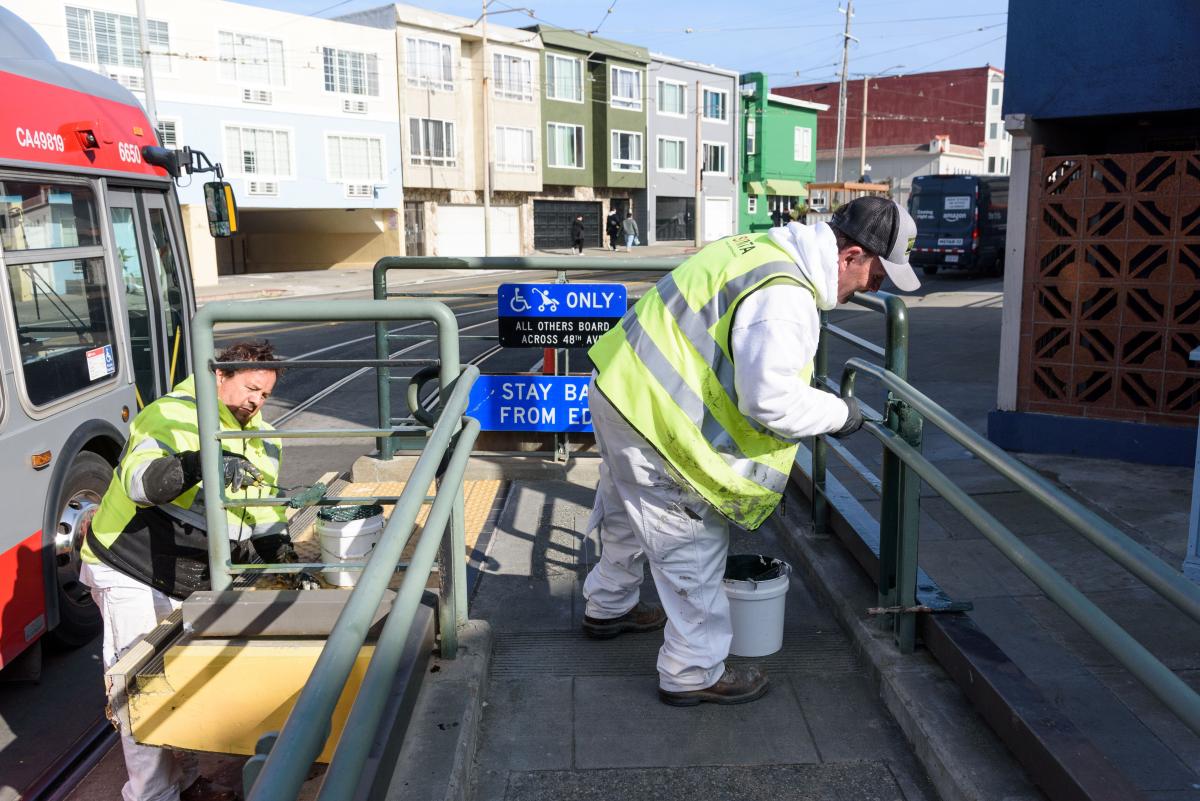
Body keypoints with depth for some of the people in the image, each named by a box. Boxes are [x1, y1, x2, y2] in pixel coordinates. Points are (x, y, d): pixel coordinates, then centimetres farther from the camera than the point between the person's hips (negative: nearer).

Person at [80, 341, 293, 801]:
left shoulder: (263, 441, 3)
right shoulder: (171, 417, -20)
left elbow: (265, 516, 6)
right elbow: (140, 480, -38)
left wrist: (287, 561, -9)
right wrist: (203, 463, -53)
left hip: (189, 582, 7)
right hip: (130, 576, -7)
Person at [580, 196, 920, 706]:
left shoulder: (767, 248, 7)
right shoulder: (785, 298, -25)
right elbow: (772, 398, -30)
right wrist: (838, 413, -13)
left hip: (622, 387, 11)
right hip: (655, 419, -11)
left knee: (627, 517, 29)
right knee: (693, 546, 3)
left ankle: (608, 608, 52)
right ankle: (694, 673, 19)